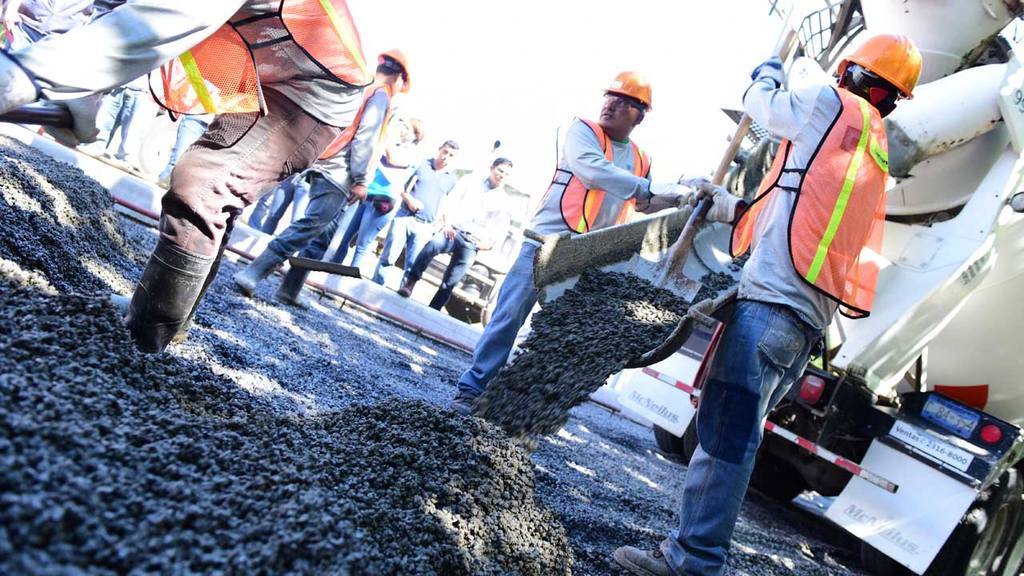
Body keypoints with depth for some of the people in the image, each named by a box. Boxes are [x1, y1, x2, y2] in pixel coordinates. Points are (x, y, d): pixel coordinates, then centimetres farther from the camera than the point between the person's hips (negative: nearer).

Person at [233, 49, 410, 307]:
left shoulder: (363, 92, 25)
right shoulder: (381, 96, -1)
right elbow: (365, 138, -13)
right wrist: (360, 180, -16)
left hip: (328, 172, 9)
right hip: (339, 176, -9)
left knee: (321, 238, 9)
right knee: (309, 228, -15)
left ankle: (289, 290, 6)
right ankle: (251, 275, -21)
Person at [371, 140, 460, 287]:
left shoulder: (452, 180, 10)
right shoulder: (421, 164, 5)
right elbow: (404, 188, 2)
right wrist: (409, 200, -16)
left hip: (424, 227, 1)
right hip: (404, 217, -1)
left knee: (413, 267, 1)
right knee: (387, 258, -1)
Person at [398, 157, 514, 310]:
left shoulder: (505, 201, 13)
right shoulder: (471, 180, 12)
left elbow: (502, 229, 10)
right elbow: (452, 200, 4)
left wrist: (488, 244, -5)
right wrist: (448, 222, -10)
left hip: (472, 242, 1)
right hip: (454, 230, -1)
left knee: (449, 283, -5)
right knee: (432, 245, -34)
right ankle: (410, 283, -29)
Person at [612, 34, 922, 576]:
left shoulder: (835, 104, 3)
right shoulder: (875, 151, 27)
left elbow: (763, 103, 17)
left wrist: (767, 73, 38)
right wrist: (730, 207, 36)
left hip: (774, 297, -9)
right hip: (810, 313, 9)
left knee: (726, 426, -11)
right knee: (738, 430, 9)